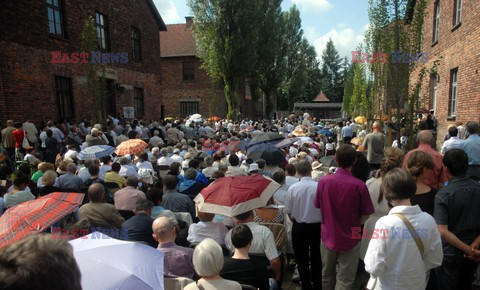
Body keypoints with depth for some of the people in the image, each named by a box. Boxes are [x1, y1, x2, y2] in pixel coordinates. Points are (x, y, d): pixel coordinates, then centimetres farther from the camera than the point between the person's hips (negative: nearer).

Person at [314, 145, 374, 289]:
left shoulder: (323, 181, -12)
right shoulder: (359, 185, -21)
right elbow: (366, 215, -10)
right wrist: (353, 226, 8)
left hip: (328, 236, 3)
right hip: (350, 239, -2)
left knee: (326, 275, 22)